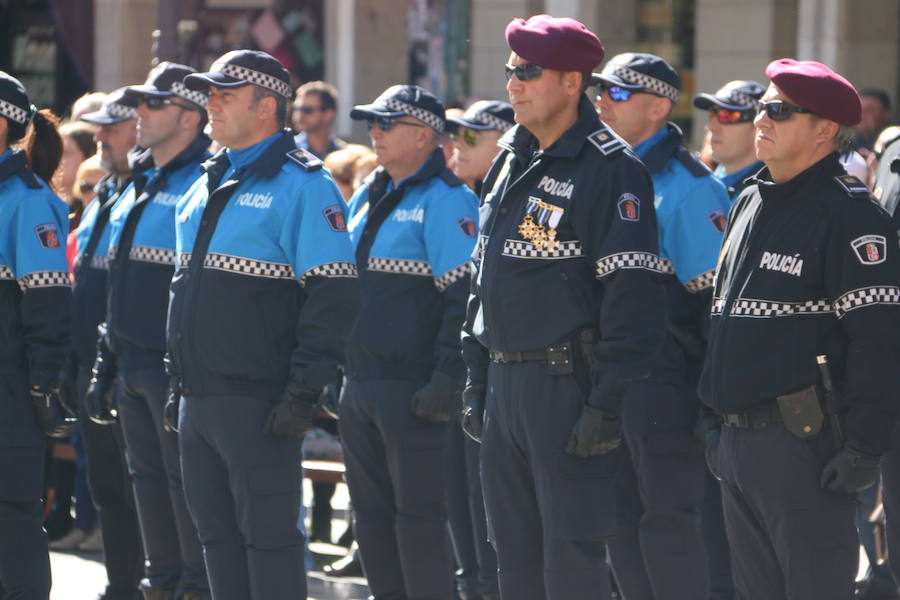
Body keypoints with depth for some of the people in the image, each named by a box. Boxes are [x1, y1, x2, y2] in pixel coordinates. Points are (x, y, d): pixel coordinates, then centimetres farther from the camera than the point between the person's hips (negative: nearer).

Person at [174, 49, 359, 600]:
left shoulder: (301, 185, -10)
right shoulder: (209, 185, 16)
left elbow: (332, 297, -15)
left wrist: (304, 392, -19)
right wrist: (180, 381, 20)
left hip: (258, 403, -8)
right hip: (198, 399, 8)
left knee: (269, 537, -4)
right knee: (218, 536, 12)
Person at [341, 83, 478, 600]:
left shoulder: (446, 200, -11)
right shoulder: (366, 199, 16)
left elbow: (463, 295, -17)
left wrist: (446, 378, -22)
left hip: (412, 385, -8)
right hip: (361, 383, 9)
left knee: (418, 514, -5)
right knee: (372, 513, 12)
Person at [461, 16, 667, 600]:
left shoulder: (611, 169, -13)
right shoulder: (509, 163, 14)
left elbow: (632, 295, -18)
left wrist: (607, 403, -21)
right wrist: (477, 382, 17)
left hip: (568, 389, -8)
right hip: (506, 383, 8)